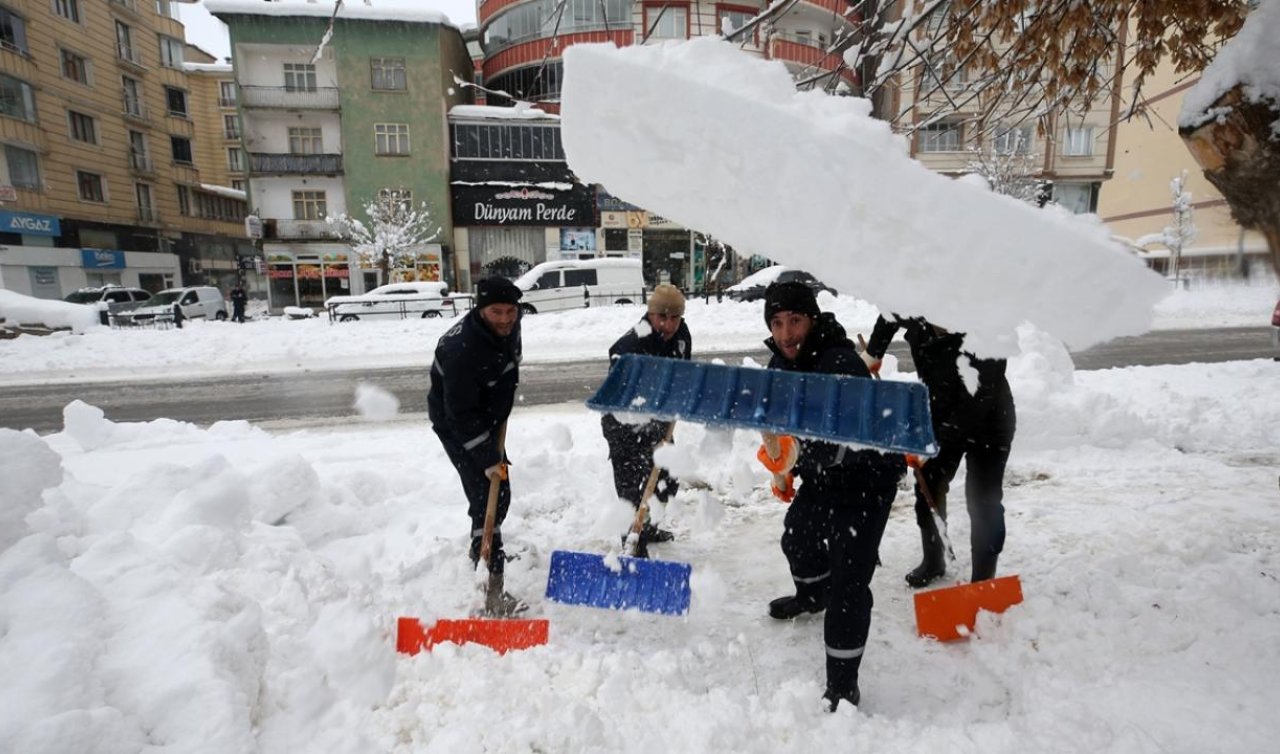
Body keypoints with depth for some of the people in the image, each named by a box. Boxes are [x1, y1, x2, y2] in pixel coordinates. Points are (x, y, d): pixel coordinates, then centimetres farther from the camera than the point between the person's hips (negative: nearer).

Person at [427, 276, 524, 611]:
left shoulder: (509, 326, -9)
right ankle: (492, 584, -6)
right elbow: (461, 414, -31)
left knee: (500, 493, 22)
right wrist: (486, 458, -29)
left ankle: (486, 550, 47)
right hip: (456, 426, -8)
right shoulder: (461, 349, -34)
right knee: (486, 498, -13)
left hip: (486, 418, 9)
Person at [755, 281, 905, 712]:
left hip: (865, 481, -9)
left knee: (848, 582, -11)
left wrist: (798, 453, -54)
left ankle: (842, 687, 6)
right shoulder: (781, 362, -5)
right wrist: (784, 470, 17)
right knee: (798, 539, 28)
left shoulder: (842, 365, -32)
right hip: (820, 479, 9)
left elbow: (851, 441, -42)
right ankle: (812, 596, 61)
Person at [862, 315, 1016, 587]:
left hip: (988, 423, -5)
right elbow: (890, 316, 9)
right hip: (941, 417, 6)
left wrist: (933, 443, -39)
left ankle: (983, 579, 9)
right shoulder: (917, 318, -18)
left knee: (983, 501, -5)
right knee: (928, 487, 10)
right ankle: (933, 561, 29)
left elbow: (974, 407, -35)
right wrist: (873, 353, 3)